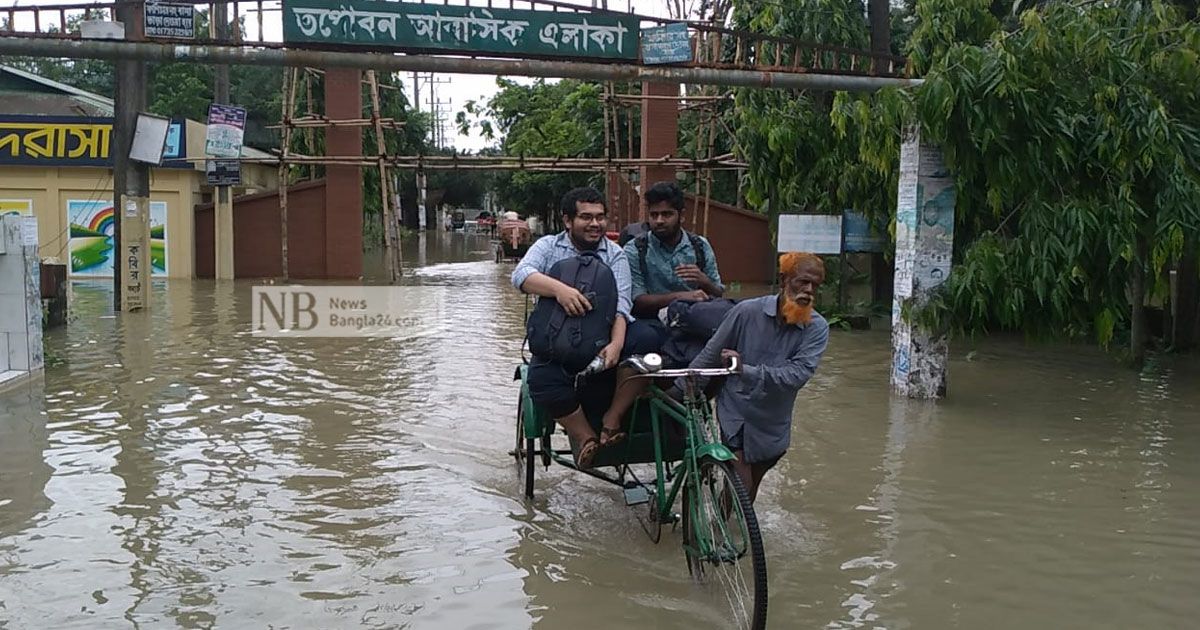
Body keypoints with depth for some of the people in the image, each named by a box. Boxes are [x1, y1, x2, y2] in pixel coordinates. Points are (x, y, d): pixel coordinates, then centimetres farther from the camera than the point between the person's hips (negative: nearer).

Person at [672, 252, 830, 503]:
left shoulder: (817, 328, -12)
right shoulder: (748, 311, -15)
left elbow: (798, 374, -26)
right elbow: (711, 355, -4)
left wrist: (747, 371, -37)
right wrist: (676, 392, 0)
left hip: (773, 424, 3)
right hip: (737, 414, -3)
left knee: (750, 490, 19)